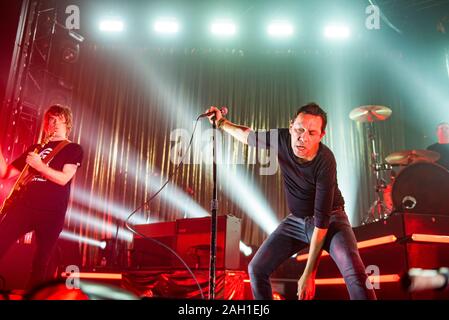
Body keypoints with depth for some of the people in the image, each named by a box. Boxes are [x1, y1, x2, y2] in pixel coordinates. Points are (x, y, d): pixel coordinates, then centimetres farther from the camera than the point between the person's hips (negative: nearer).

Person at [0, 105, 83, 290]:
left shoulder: (73, 149, 8)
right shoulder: (35, 148, 21)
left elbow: (63, 178, -8)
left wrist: (39, 165, -14)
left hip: (51, 213, -3)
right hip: (23, 205, 4)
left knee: (40, 263, 1)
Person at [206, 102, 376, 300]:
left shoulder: (325, 162, -31)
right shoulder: (281, 138, -16)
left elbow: (321, 221, -30)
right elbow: (249, 137, 9)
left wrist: (309, 275, -28)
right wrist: (221, 123, 5)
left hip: (330, 219, -5)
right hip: (296, 220, 5)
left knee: (355, 273, -30)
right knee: (256, 269, -2)